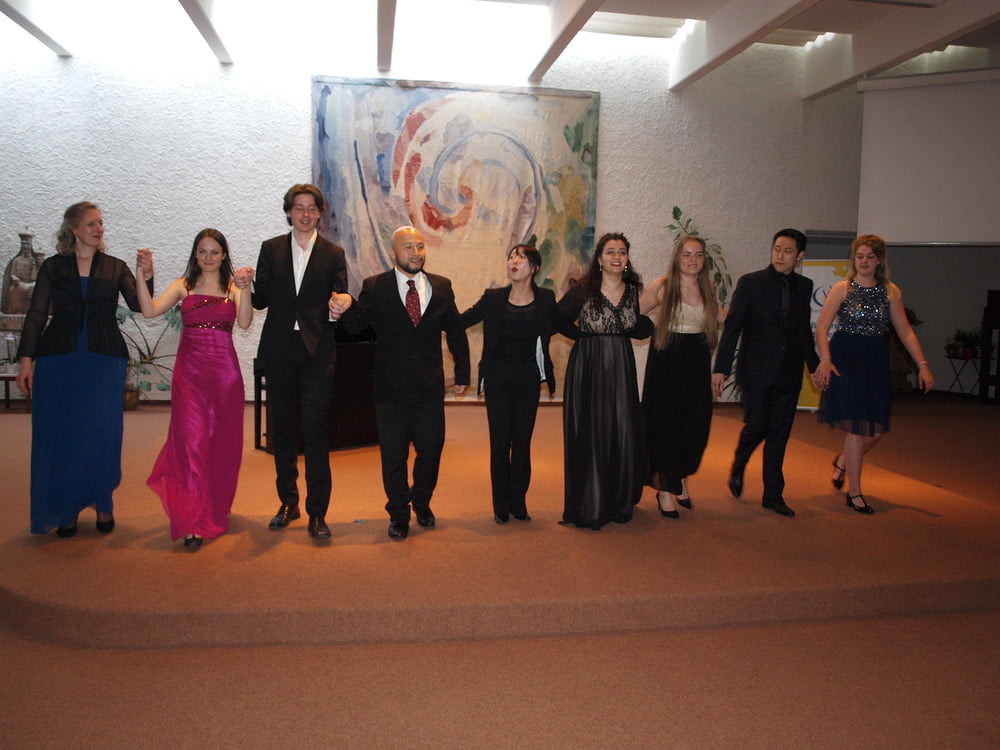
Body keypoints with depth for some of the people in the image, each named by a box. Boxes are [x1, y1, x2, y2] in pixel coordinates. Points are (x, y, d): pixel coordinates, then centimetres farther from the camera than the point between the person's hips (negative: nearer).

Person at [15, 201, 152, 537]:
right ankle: (65, 509, 16)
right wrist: (26, 359, -3)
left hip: (104, 361, 0)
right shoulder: (53, 267, 8)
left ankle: (102, 503, 16)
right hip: (58, 359, 0)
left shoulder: (115, 268, 9)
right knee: (59, 434, 3)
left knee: (103, 433, 0)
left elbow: (139, 305, -6)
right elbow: (36, 314, 5)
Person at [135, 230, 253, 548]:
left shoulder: (232, 286, 6)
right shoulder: (183, 285, 8)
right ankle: (192, 523, -5)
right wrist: (141, 276, -15)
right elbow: (150, 310, -6)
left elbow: (244, 323, -12)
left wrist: (244, 289, -24)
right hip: (189, 370, 0)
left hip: (224, 370, 1)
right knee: (192, 439, -8)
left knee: (222, 441, 9)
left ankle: (216, 508, 29)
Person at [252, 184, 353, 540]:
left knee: (316, 428, -8)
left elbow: (340, 300, 3)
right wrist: (247, 287, -16)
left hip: (317, 351, -2)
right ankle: (288, 503, 25)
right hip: (279, 350, 3)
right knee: (281, 427, 10)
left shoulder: (333, 253, 6)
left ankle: (317, 513, -1)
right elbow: (261, 299, 6)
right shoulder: (271, 249, 10)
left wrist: (340, 305, -21)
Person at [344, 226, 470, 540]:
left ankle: (421, 502, 37)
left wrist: (462, 374, 9)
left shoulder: (441, 287, 5)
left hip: (430, 388, 2)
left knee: (430, 451, 11)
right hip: (391, 389, -2)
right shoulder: (374, 287, -1)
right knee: (393, 456, 8)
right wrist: (346, 309, -35)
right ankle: (398, 514, 27)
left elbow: (456, 333, 11)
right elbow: (357, 323, -13)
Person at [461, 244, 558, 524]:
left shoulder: (545, 300, 3)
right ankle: (501, 507, 14)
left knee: (522, 441, 7)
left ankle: (518, 503, 19)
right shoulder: (493, 299, 1)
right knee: (500, 441, 2)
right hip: (498, 377, -1)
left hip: (528, 378, 1)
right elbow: (460, 321, 4)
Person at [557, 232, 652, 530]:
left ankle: (619, 503, 20)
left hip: (621, 370, 3)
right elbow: (559, 319, 2)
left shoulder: (635, 291, 3)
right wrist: (584, 335, -2)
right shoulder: (583, 291, -6)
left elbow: (644, 328, 11)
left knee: (623, 434, 3)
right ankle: (589, 507, 11)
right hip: (588, 369, -3)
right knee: (589, 436, -1)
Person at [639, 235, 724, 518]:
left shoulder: (708, 288, 6)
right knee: (664, 427, 2)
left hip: (696, 366, 4)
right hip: (666, 365, -4)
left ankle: (681, 480, 31)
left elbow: (719, 318, 22)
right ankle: (665, 490, 17)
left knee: (695, 427, 6)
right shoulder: (662, 286, -7)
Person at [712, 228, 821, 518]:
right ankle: (738, 467, 26)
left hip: (789, 373, 4)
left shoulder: (804, 286, 9)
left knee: (779, 433, 6)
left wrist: (814, 365, 18)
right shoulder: (750, 283, -4)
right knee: (756, 425, -6)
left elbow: (804, 330, 19)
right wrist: (721, 368, -12)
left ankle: (773, 494, 17)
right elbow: (732, 327, -7)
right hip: (757, 371, -4)